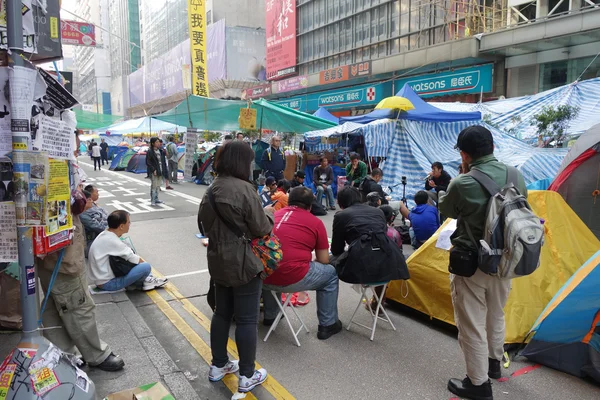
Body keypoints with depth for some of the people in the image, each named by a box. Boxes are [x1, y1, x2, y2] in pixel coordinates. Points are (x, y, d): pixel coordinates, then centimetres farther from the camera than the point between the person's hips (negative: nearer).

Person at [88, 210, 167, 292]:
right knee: (146, 267, -20)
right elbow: (134, 259, -18)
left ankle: (148, 279, 6)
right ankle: (137, 284, 7)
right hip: (106, 283, -10)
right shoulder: (112, 241, -25)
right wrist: (144, 262, -1)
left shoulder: (106, 235, 3)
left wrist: (141, 260, -2)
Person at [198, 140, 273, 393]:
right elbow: (261, 228, -16)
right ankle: (247, 376, 16)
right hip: (244, 263, -8)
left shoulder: (211, 190, 6)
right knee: (247, 320, 4)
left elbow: (204, 224, 16)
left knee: (222, 313, 19)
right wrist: (269, 213, 3)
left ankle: (218, 366, 33)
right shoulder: (244, 189, -21)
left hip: (218, 262, 8)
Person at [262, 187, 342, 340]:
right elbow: (324, 261, 9)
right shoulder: (316, 222, 5)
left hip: (265, 277, 5)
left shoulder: (274, 215, 16)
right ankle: (327, 325, 26)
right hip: (294, 279, -4)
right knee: (331, 274, 22)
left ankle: (269, 316, 45)